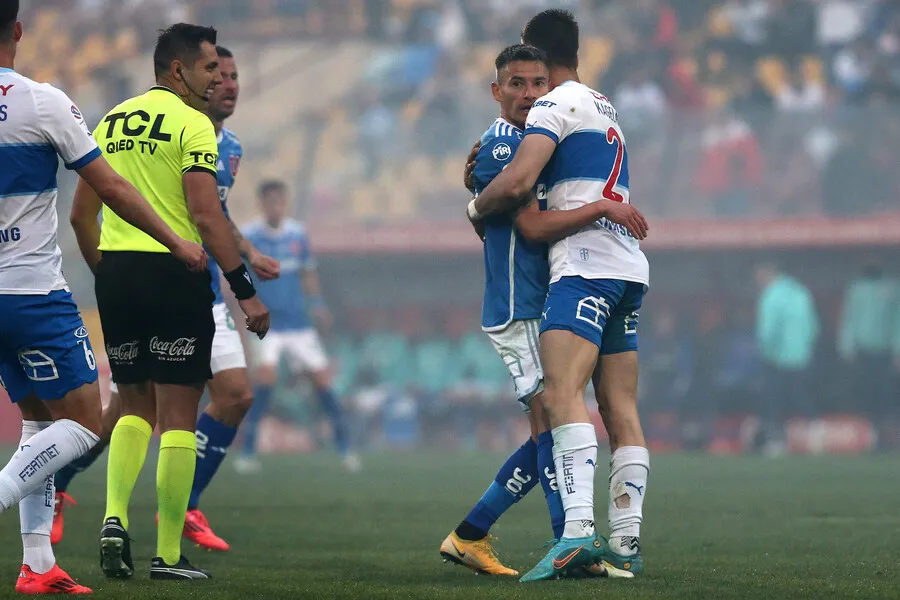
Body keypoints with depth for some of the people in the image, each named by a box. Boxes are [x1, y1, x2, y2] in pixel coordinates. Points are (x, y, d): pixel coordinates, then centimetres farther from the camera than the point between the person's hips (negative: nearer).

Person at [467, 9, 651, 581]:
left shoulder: (557, 105, -2)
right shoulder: (604, 108, 26)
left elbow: (518, 181, -14)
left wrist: (476, 207, 6)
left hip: (585, 265, -10)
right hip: (628, 270, 10)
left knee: (563, 394, -21)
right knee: (621, 409, 7)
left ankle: (578, 531, -37)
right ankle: (626, 544, 6)